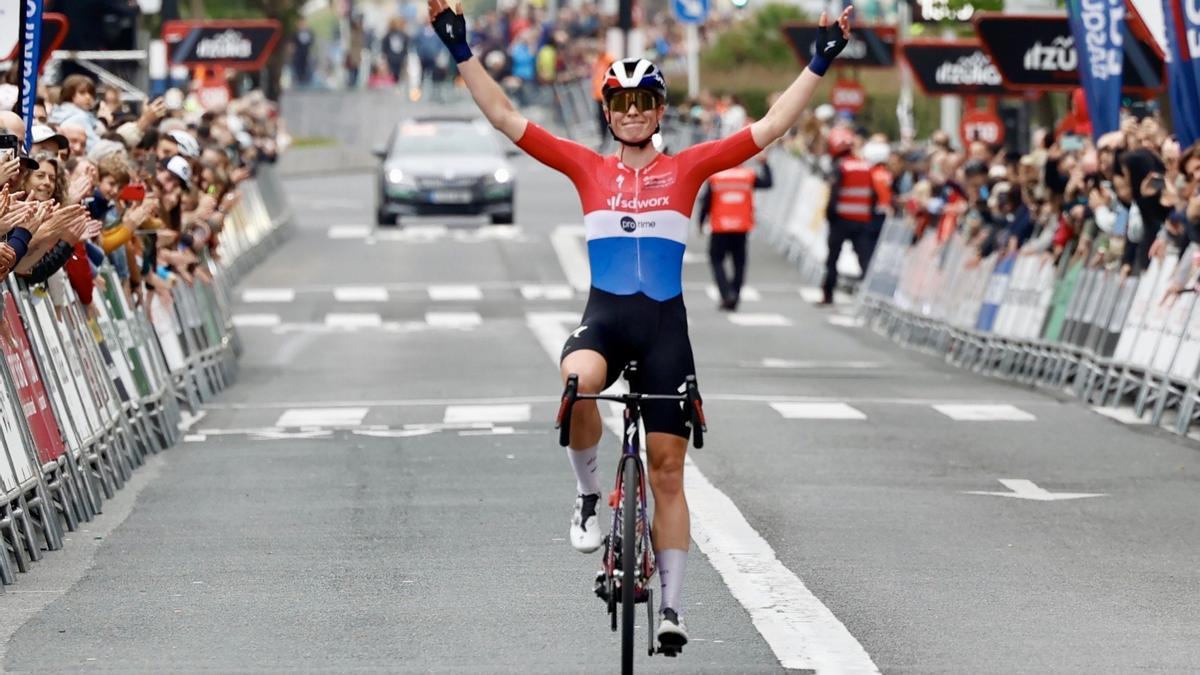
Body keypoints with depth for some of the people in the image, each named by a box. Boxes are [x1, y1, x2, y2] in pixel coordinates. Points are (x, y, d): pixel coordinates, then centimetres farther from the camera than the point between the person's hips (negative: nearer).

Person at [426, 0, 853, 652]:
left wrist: (819, 62, 0)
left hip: (664, 324, 1)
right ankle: (588, 495, -11)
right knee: (578, 383, -37)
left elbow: (771, 126, 4)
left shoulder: (687, 168, 6)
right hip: (603, 317, -1)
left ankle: (671, 607, 7)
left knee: (667, 471, 1)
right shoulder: (587, 168, 7)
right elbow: (505, 119, 5)